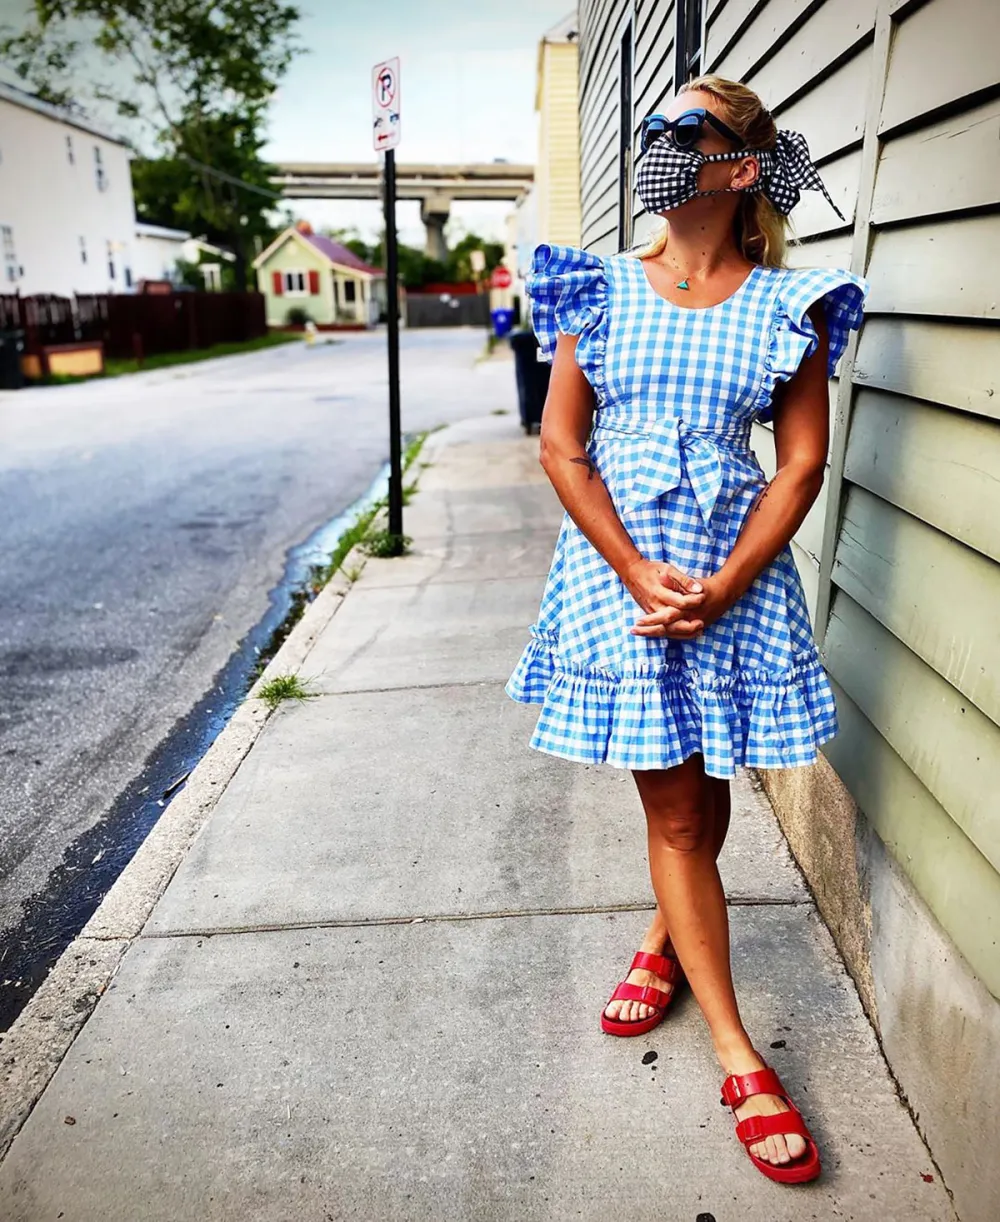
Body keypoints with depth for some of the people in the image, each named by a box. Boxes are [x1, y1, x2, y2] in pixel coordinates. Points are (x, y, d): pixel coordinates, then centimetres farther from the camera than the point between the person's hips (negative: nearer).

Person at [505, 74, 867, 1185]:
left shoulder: (786, 303, 2)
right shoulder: (604, 288, 3)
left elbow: (802, 464, -1)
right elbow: (561, 446, -1)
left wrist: (723, 587, -13)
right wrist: (639, 574, -12)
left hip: (735, 569, 1)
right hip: (617, 560, 0)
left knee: (704, 792, 13)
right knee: (672, 805, 3)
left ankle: (667, 941, 44)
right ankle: (739, 1059, 17)